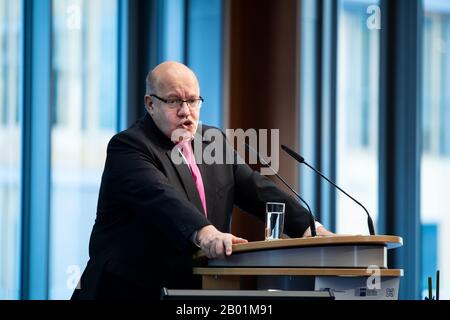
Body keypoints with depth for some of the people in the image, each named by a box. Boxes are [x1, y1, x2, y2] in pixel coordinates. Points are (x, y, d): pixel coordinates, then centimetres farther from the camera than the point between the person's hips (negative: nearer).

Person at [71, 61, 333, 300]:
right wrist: (203, 232, -40)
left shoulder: (213, 141, 15)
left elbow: (258, 190, 9)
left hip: (197, 290, 6)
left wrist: (307, 227, -5)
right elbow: (160, 196, -24)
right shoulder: (128, 146, -7)